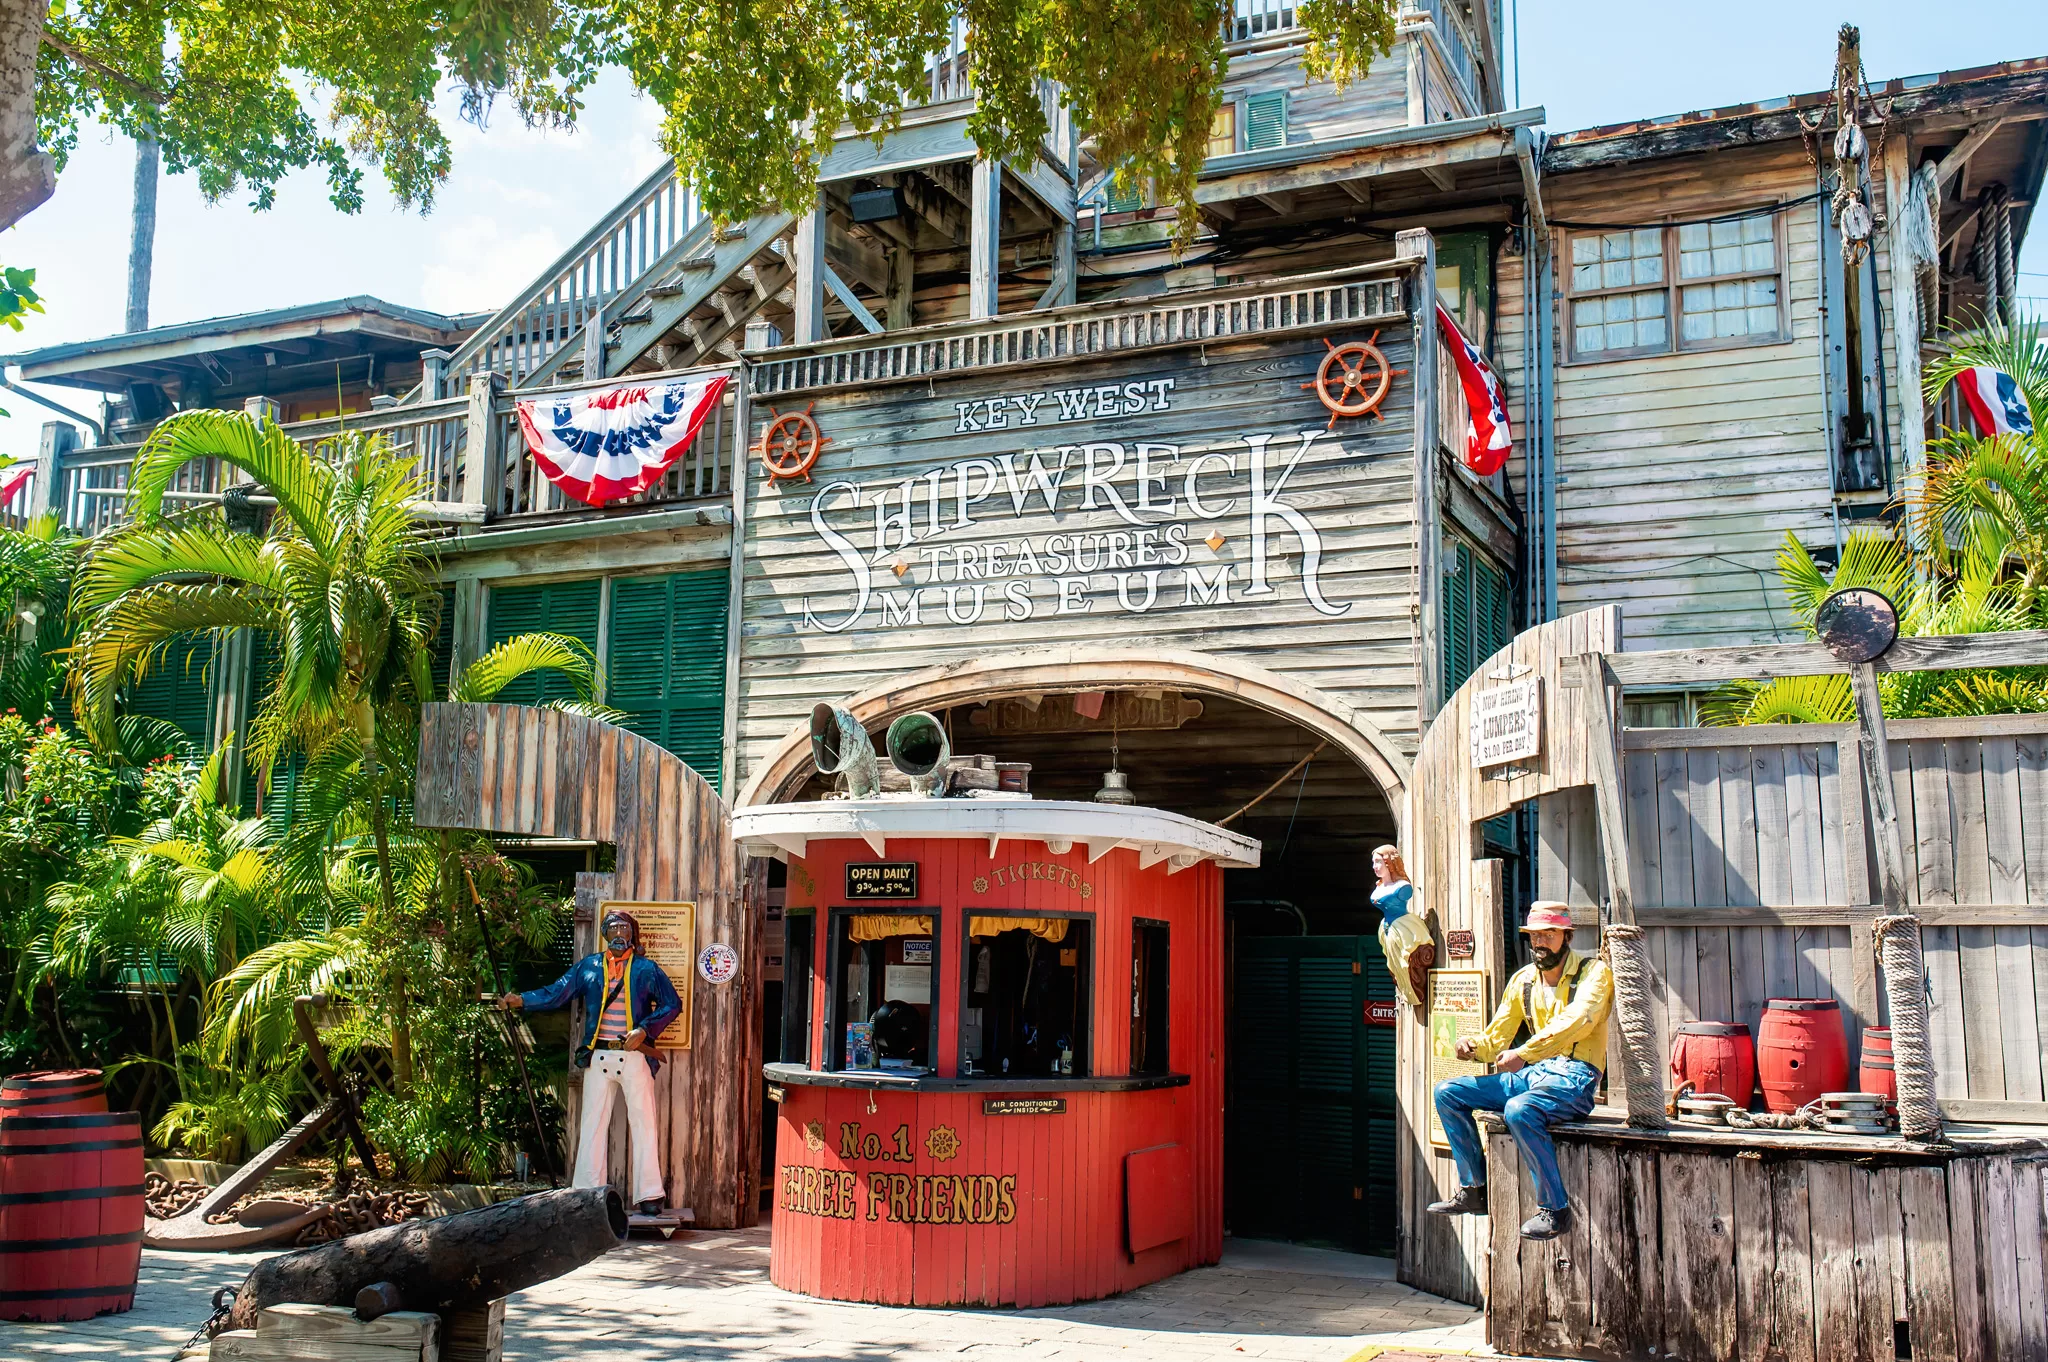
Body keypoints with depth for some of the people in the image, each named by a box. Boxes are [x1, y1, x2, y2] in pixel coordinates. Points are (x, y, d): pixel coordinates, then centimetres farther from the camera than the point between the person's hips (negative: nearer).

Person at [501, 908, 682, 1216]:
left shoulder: (646, 969, 6)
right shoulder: (588, 966, 11)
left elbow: (672, 1004, 3)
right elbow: (556, 993, 7)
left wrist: (644, 1029, -9)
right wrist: (521, 1000, -7)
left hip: (635, 1056, -2)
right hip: (597, 1057, 2)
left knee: (644, 1123, -2)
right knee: (592, 1124, 3)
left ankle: (649, 1194, 3)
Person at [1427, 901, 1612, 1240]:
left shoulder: (1593, 971, -5)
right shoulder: (1523, 980, 14)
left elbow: (1577, 1021, -24)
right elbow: (1498, 1035, 12)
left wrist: (1523, 1053, -34)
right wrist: (1473, 1046, -12)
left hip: (1575, 1076, -7)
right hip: (1532, 1073, 7)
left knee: (1519, 1110, -36)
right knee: (1447, 1093, -2)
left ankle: (1555, 1209, -21)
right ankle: (1474, 1190, 5)